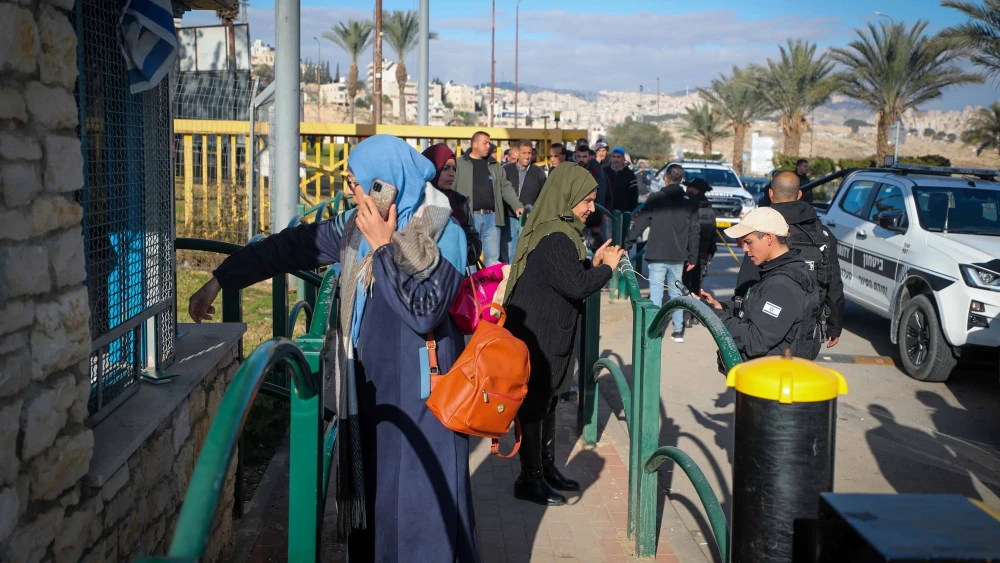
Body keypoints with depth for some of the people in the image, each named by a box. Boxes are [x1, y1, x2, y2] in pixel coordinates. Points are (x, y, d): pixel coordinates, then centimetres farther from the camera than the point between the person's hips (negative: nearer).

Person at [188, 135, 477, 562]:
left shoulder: (444, 234, -14)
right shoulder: (357, 225, 4)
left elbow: (424, 311, -24)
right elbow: (291, 245, 8)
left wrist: (382, 247, -19)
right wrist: (219, 281, 8)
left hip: (416, 395, -6)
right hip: (367, 387, 6)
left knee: (418, 500, 2)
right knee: (369, 492, 14)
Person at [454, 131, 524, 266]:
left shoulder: (495, 165, 15)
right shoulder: (460, 164, 1)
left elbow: (506, 187, 13)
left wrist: (517, 206, 0)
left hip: (491, 217, 4)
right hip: (468, 217, -4)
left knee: (493, 258, 3)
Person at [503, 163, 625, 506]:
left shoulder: (559, 231, 10)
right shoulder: (554, 238, -22)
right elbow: (576, 285, -24)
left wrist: (593, 264, 4)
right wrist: (607, 267, -9)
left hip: (549, 333, 10)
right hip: (537, 334, -10)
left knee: (547, 400, 17)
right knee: (534, 404, 0)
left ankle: (546, 468, 28)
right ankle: (529, 479, 11)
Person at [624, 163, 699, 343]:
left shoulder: (655, 198, -5)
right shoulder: (689, 204, 7)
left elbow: (640, 223, -7)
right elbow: (694, 233, 8)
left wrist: (627, 244, -2)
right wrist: (692, 257, 14)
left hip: (657, 254, -4)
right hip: (678, 256, 4)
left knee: (656, 290, -1)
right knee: (675, 291, 14)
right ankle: (678, 331, 16)